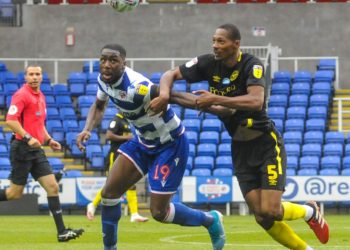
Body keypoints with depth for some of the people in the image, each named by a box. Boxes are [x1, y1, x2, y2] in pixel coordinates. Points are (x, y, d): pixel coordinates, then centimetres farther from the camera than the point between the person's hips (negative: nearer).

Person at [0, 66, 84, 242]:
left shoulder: (40, 96, 16)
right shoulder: (22, 95, -10)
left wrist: (48, 139, 17)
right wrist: (28, 138, -28)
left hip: (36, 149, 8)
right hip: (22, 148, -8)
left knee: (52, 187, -1)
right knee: (15, 193, -4)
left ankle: (62, 231, -3)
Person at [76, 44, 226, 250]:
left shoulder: (136, 88, -35)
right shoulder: (104, 80, -7)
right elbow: (99, 106, 15)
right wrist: (87, 130, -3)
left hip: (171, 145, -8)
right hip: (143, 142, 8)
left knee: (159, 212, -3)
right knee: (109, 193, 1)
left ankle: (211, 220, 22)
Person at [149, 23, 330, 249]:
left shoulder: (252, 65, -19)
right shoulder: (209, 64, -5)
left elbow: (256, 101, -35)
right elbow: (170, 75, 0)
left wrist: (215, 99, -39)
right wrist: (164, 94, -22)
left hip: (266, 144, -5)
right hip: (240, 148, 5)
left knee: (271, 211, -14)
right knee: (262, 217, -3)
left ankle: (310, 211, 19)